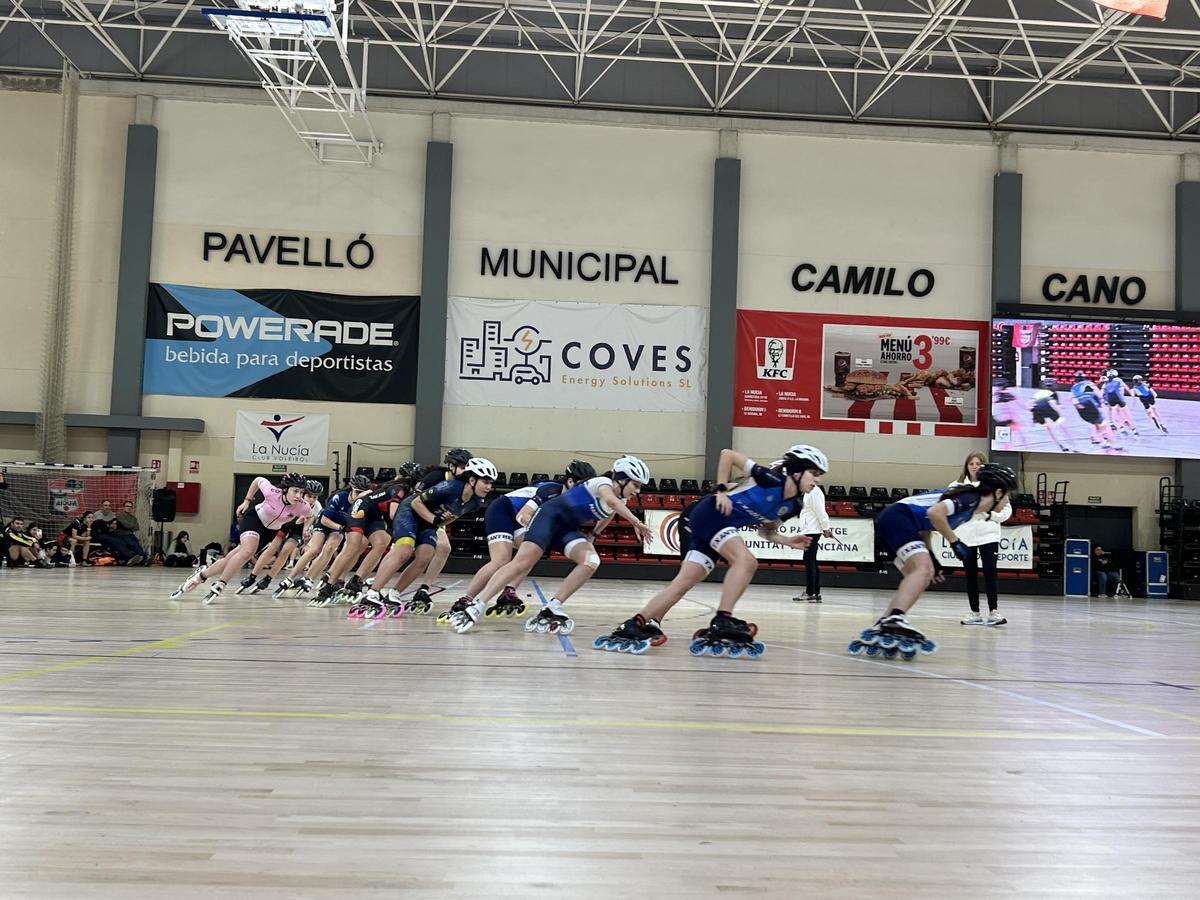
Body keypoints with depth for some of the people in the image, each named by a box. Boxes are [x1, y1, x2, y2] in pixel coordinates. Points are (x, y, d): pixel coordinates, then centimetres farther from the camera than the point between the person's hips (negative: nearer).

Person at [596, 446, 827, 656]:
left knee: (685, 582, -1)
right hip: (711, 514, -8)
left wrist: (788, 541, 2)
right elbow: (728, 454, -11)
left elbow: (766, 529, 19)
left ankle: (636, 624, -1)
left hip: (727, 527, 8)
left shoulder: (792, 506, 7)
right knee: (746, 560, -26)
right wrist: (721, 489, -13)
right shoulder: (771, 478, -15)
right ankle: (722, 620, -27)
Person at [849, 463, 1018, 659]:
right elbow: (935, 512, -22)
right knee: (923, 569, -25)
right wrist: (955, 542, -11)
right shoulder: (971, 498, -7)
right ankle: (895, 620, -46)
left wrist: (929, 557, 20)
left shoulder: (969, 503, 21)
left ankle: (878, 631, 3)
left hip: (888, 522, 10)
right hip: (899, 517, -10)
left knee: (920, 578, 9)